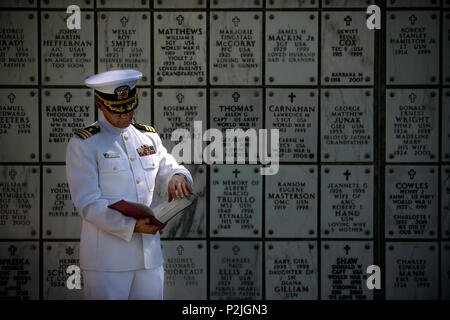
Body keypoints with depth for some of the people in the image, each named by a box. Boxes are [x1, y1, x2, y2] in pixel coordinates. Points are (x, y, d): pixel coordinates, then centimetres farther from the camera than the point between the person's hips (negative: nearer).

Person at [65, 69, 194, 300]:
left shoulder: (149, 137, 12)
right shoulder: (82, 144, -5)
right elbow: (88, 205, -11)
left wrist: (177, 177, -7)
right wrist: (131, 225, -24)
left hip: (150, 254, 5)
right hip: (107, 259, -5)